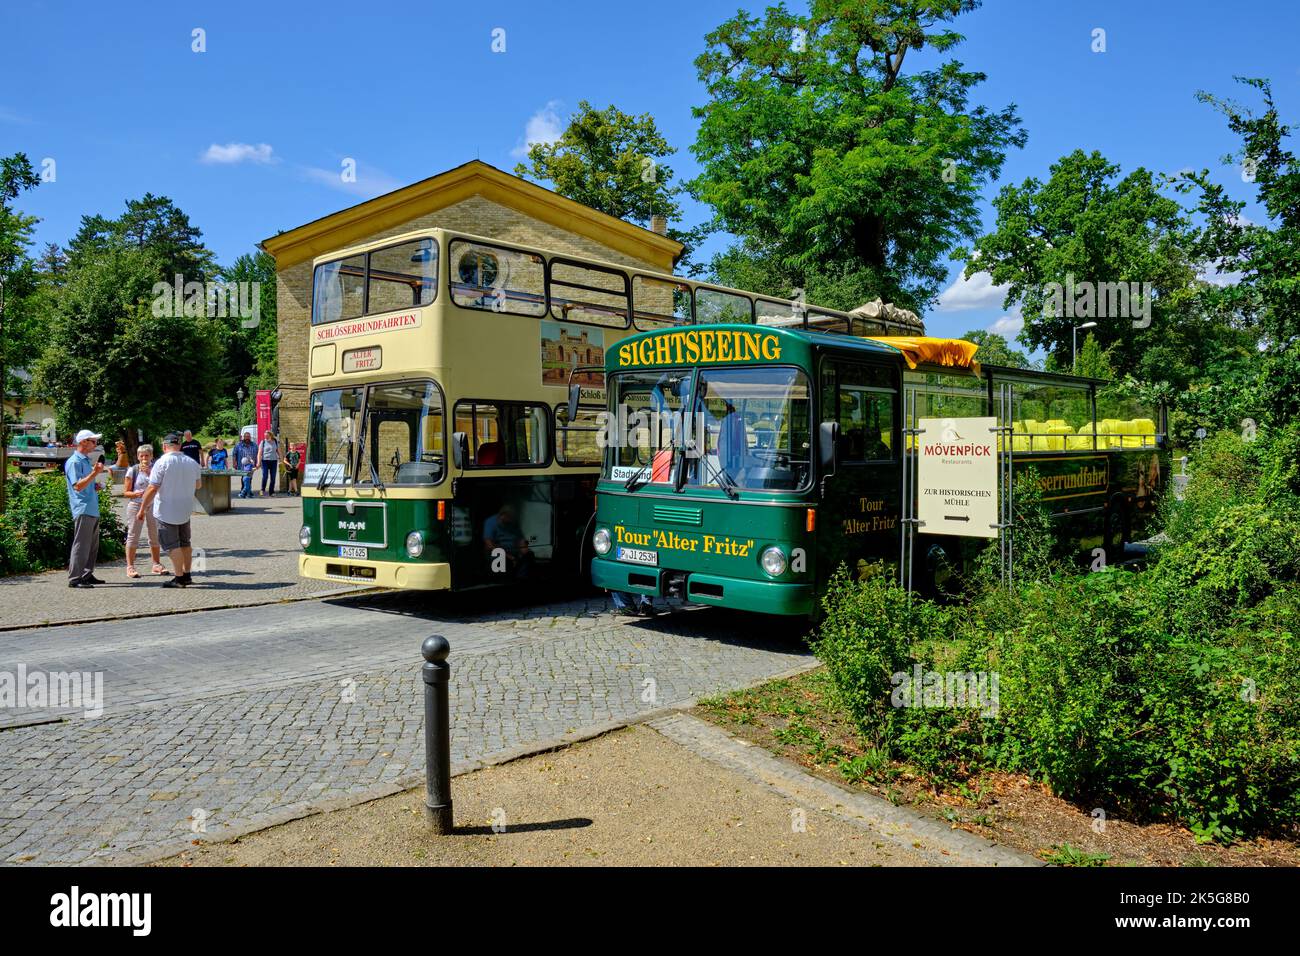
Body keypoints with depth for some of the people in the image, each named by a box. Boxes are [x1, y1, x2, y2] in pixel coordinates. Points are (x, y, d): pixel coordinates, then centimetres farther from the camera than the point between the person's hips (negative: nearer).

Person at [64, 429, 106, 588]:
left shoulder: (86, 460, 19)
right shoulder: (74, 462, -10)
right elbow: (78, 486, -20)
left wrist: (95, 486, 11)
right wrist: (95, 473, -25)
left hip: (93, 509, 10)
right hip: (83, 510, -10)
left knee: (93, 545, 13)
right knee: (81, 545, -9)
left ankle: (87, 575, 20)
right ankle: (74, 578, -7)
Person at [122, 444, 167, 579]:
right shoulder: (132, 470, -2)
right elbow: (125, 492, -1)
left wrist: (149, 472, -13)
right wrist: (135, 494, -21)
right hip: (136, 505, -3)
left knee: (155, 536, 11)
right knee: (133, 536, -2)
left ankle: (157, 564, 23)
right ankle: (130, 567, 2)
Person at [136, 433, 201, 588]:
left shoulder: (162, 463, -15)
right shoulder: (192, 463, 3)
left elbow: (152, 489, -16)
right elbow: (197, 485, 15)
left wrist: (142, 510, -10)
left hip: (166, 511, -6)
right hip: (185, 510, 6)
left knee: (172, 545, -1)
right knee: (185, 543, 17)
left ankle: (179, 578, -3)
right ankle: (187, 575, 22)